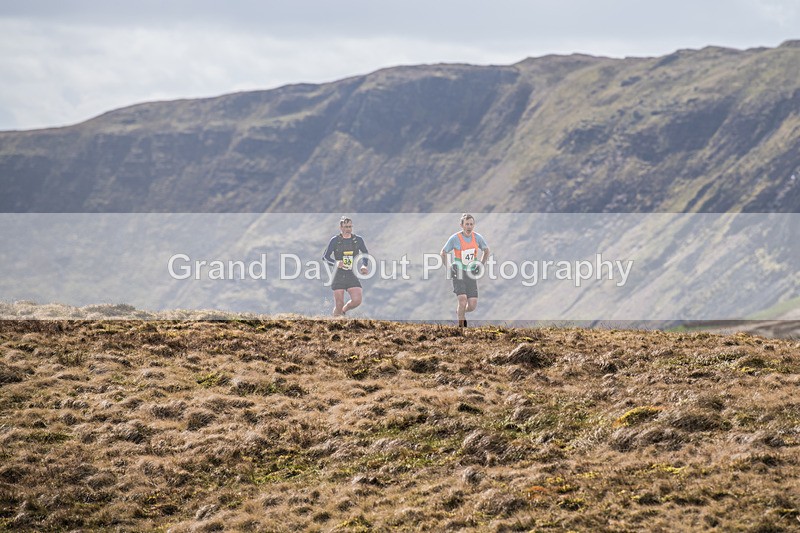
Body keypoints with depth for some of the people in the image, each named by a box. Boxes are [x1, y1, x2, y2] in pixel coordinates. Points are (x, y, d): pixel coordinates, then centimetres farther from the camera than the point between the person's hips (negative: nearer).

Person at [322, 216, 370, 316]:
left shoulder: (358, 240, 6)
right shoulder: (335, 240, -1)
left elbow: (365, 254, 19)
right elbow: (325, 257, -1)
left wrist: (364, 266, -1)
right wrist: (336, 263, -21)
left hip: (352, 275, 2)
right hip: (338, 275, -2)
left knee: (357, 300, -13)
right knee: (339, 304, -6)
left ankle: (343, 311, 18)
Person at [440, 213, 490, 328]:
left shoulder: (477, 237, -2)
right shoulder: (455, 238, -11)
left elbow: (486, 250, 18)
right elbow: (443, 253, 4)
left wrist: (481, 265, 10)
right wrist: (448, 268, -3)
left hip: (471, 275, 3)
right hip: (458, 275, -3)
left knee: (472, 306, -3)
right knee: (463, 300, -21)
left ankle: (460, 312, 32)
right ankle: (461, 326, -4)